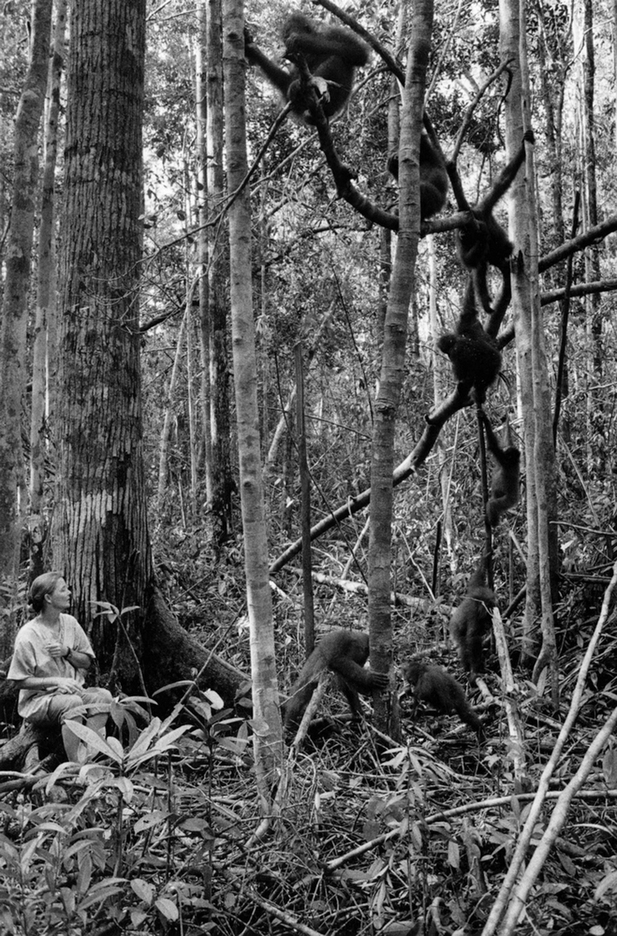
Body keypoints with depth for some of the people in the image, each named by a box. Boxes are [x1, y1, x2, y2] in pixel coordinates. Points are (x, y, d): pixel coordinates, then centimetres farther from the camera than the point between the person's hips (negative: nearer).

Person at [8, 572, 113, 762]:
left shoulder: (69, 622, 5)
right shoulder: (27, 635, -13)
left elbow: (87, 662, 11)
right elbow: (21, 681, -11)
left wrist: (67, 652, -10)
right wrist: (57, 681, -21)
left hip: (72, 691, 6)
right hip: (38, 699, -5)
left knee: (103, 696, -24)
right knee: (72, 702, -36)